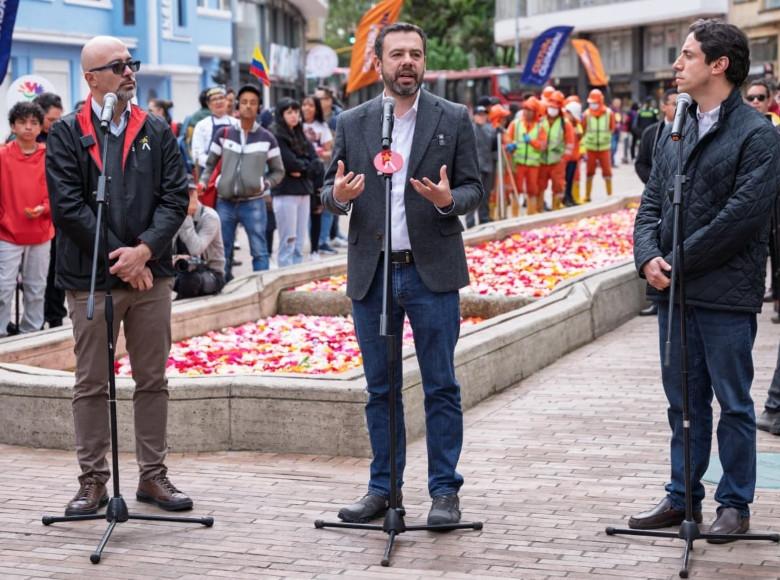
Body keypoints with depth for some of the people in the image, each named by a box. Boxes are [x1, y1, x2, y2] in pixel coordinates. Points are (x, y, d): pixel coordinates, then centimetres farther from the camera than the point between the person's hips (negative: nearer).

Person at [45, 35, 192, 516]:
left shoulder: (157, 132, 8)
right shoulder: (67, 134, 0)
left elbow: (176, 197, 1)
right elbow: (67, 206, -8)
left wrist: (143, 250, -13)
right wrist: (118, 258, -12)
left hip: (150, 275, 3)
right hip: (90, 278, -2)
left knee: (153, 381, 8)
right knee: (92, 385, 5)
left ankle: (154, 475, 18)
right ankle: (93, 480, 14)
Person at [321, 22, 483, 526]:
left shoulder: (453, 119, 2)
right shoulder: (352, 123, 8)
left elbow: (475, 190, 2)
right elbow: (331, 193, 10)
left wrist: (448, 199, -20)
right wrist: (338, 195, -14)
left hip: (432, 271, -2)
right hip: (371, 273, 2)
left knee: (441, 387, 1)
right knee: (380, 389, 9)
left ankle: (445, 491, 8)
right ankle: (383, 488, 18)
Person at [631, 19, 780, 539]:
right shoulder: (678, 134, 14)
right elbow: (651, 205, 13)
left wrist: (678, 261, -15)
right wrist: (649, 258, -5)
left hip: (727, 295, -7)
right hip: (673, 292, 7)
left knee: (733, 403, 4)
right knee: (684, 402, 14)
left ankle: (735, 505, 14)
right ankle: (683, 496, 24)